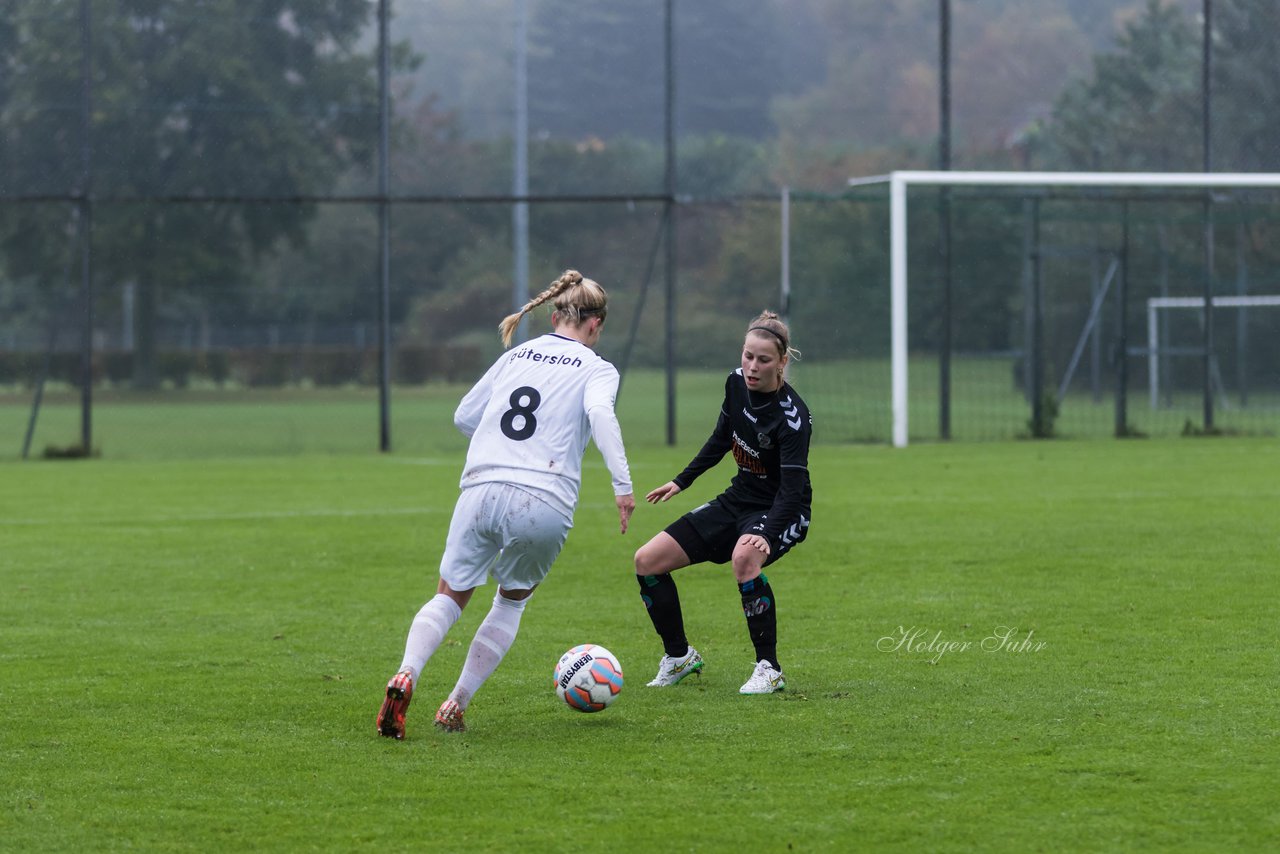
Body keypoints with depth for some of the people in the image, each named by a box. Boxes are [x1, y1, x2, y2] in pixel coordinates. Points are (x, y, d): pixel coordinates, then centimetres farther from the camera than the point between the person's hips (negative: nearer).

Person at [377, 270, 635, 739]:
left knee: (449, 597, 13)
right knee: (513, 600, 22)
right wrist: (622, 484, -19)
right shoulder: (597, 369, 8)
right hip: (545, 503, -2)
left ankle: (405, 675, -16)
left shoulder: (516, 356, 20)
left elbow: (464, 416, 23)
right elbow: (600, 412, -14)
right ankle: (456, 704, 11)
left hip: (481, 490, 2)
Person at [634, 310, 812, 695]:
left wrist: (766, 535, -45)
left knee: (744, 557, -40)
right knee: (647, 561, -3)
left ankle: (769, 669, -25)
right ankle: (680, 656, 18)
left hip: (780, 513, -7)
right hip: (737, 501, 7)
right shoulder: (736, 383, -6)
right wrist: (681, 482, 17)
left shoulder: (792, 415, -25)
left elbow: (792, 489, -31)